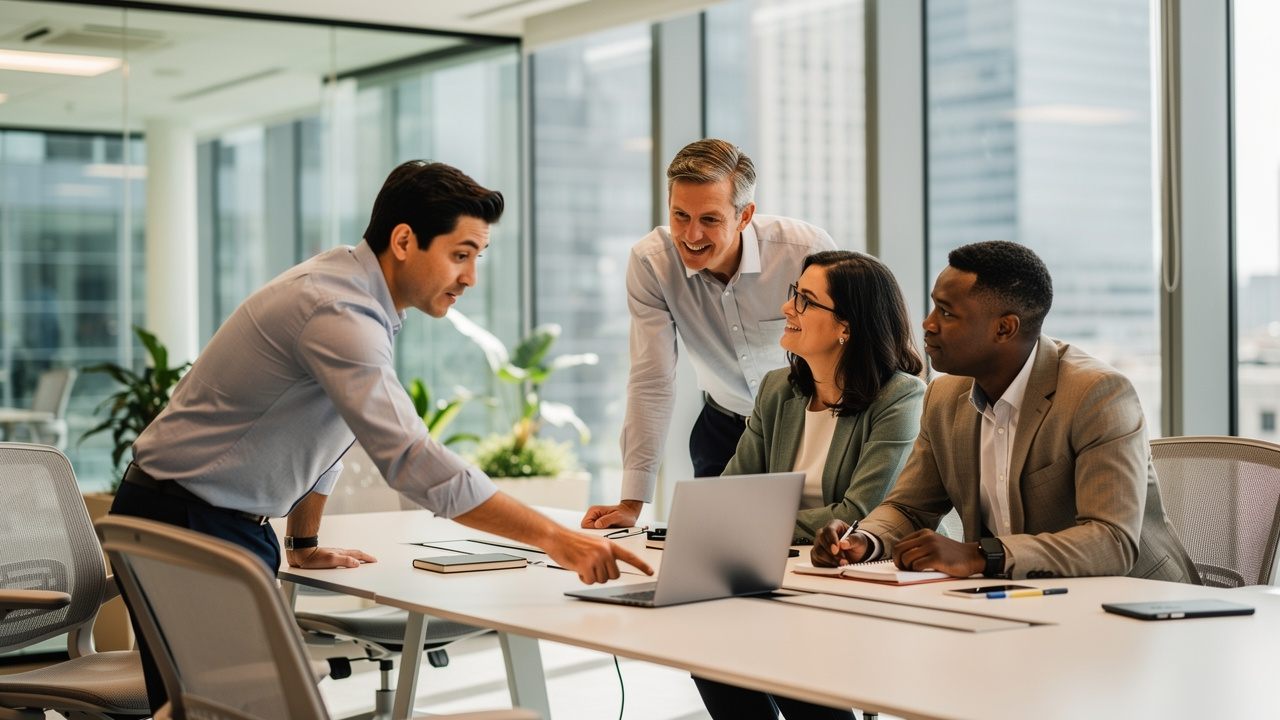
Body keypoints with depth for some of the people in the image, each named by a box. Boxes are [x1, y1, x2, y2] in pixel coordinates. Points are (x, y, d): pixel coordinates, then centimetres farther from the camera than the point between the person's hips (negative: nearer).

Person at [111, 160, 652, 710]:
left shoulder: (354, 291, 7)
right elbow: (411, 460, -35)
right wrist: (554, 539, -34)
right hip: (183, 521, -9)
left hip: (240, 522, 9)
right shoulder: (338, 313, -26)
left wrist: (304, 545, 23)